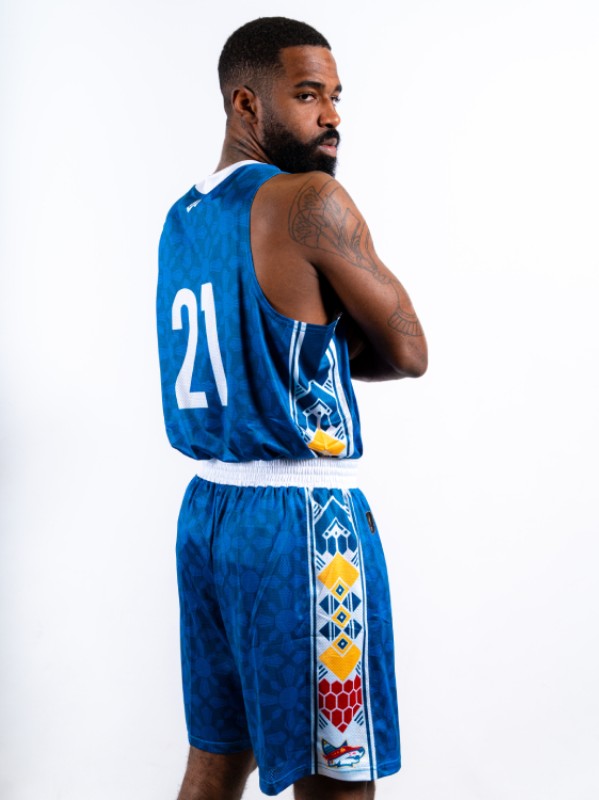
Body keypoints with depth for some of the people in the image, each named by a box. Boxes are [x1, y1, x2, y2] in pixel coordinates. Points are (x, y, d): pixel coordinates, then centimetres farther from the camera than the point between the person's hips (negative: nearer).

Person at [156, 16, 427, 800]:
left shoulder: (180, 221, 12)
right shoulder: (311, 201, -12)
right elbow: (407, 351, -5)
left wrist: (318, 345, 3)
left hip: (207, 508, 8)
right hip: (303, 521, -8)